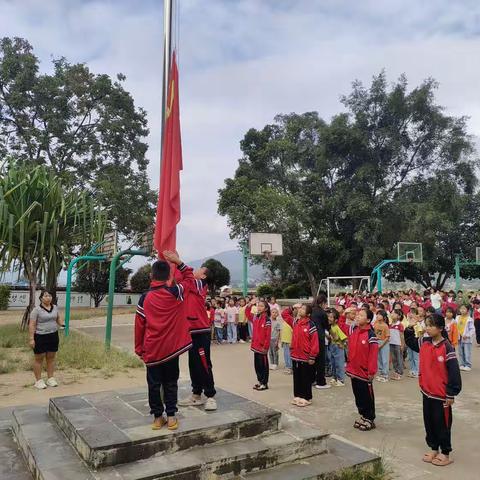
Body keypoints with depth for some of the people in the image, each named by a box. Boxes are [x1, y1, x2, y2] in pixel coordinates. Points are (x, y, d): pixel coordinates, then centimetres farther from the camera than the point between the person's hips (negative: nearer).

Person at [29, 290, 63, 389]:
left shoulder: (55, 307, 7)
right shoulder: (37, 310, -10)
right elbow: (32, 325, -12)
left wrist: (62, 325, 8)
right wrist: (31, 338, -17)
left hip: (53, 336, 5)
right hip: (40, 337, -5)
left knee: (51, 358, 11)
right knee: (39, 359, 5)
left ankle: (50, 379, 22)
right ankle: (38, 381, 14)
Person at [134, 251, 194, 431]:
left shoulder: (145, 298, -6)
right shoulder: (175, 292, -9)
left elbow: (139, 326, -1)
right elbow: (190, 279, 9)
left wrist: (139, 349, 10)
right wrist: (179, 262, 9)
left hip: (152, 350, 0)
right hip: (172, 348, 0)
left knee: (154, 384, 12)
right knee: (171, 383, 13)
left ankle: (157, 417, 17)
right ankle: (171, 416, 15)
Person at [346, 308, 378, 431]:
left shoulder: (371, 335, -19)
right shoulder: (353, 329, 0)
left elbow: (373, 354, -19)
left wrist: (371, 371, -18)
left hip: (364, 371, -7)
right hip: (353, 369, 7)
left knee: (367, 396, 7)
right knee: (357, 394, 17)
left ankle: (369, 419, 22)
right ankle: (362, 416, 33)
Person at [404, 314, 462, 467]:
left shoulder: (446, 347, -18)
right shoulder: (424, 342, 1)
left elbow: (454, 372, -16)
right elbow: (410, 341, 21)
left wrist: (451, 395, -14)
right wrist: (410, 328, 5)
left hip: (441, 395, -6)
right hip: (426, 391, 6)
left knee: (442, 424, 7)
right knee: (428, 422, 16)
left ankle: (445, 454, 23)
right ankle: (433, 449, 32)